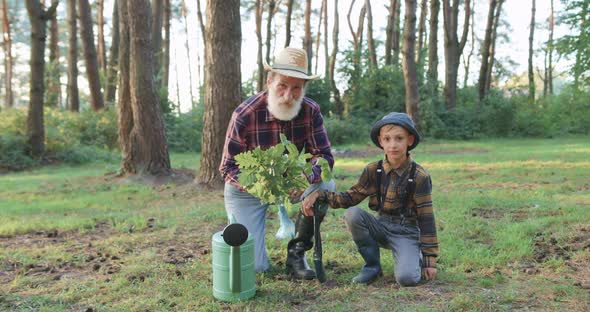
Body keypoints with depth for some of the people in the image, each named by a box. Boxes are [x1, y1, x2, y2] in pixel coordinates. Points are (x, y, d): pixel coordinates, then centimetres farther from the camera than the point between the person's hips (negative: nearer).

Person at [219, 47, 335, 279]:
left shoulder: (311, 111, -15)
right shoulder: (245, 114, -24)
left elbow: (324, 156, -16)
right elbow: (228, 168, -20)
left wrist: (306, 177, -39)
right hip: (246, 189, -3)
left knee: (325, 185, -26)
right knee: (254, 266, -11)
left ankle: (296, 254, -7)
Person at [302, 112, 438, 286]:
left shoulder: (419, 176, -14)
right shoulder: (373, 170, -5)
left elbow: (426, 219, -11)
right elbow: (350, 198, 0)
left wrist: (430, 259, -11)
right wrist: (319, 195, -15)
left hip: (407, 233, -4)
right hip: (382, 227, 4)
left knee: (406, 278, -27)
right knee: (352, 215, -24)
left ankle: (416, 259, 11)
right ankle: (372, 265, -4)